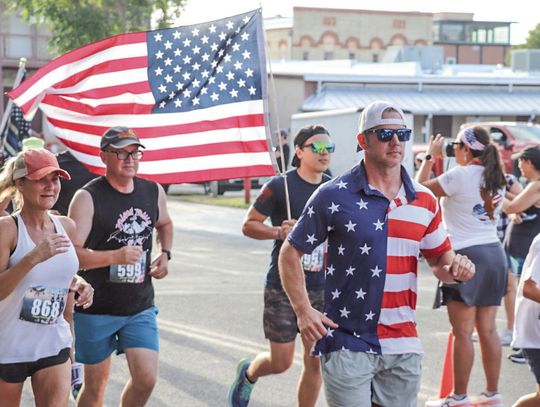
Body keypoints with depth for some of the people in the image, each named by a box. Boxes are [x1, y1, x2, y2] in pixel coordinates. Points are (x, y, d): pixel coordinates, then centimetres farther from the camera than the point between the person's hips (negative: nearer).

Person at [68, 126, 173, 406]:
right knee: (96, 383, 6)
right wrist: (114, 256, -31)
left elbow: (164, 224, 28)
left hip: (140, 307, 4)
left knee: (146, 378, -7)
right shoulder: (88, 198, -12)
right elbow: (72, 253, -18)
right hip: (96, 308, -4)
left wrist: (165, 253, 9)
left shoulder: (154, 192, 5)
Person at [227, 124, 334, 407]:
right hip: (283, 286, -4)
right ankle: (248, 374, 36)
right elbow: (248, 225, -3)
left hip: (321, 288, 4)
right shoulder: (280, 187, -7)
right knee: (281, 362, 3)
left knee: (315, 362, 1)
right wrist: (277, 231, -19)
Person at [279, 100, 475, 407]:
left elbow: (440, 260, 18)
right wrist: (303, 310, -10)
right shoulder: (333, 196, -4)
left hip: (404, 347, 4)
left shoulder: (425, 201, 9)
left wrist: (455, 267, -7)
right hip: (347, 344, -4)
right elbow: (290, 253, 1)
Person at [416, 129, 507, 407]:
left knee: (463, 332, -3)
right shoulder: (496, 179, 10)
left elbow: (421, 188, -2)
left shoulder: (460, 175, -12)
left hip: (466, 255, -7)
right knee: (487, 329, 12)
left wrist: (430, 157, 11)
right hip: (494, 254, 8)